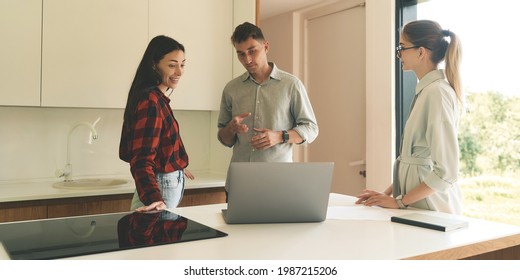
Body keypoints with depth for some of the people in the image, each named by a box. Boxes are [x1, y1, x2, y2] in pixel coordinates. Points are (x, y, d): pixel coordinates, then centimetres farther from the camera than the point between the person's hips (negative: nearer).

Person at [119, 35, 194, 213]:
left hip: (169, 185, 9)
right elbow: (142, 159, -28)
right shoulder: (150, 101, -19)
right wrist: (155, 200, -40)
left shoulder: (158, 98, 9)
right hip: (161, 189, -9)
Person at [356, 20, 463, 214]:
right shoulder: (425, 90, 7)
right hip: (416, 205, 7)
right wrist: (389, 192, 5)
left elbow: (446, 172, -21)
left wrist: (399, 201, -15)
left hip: (430, 206, -7)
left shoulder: (437, 92, -18)